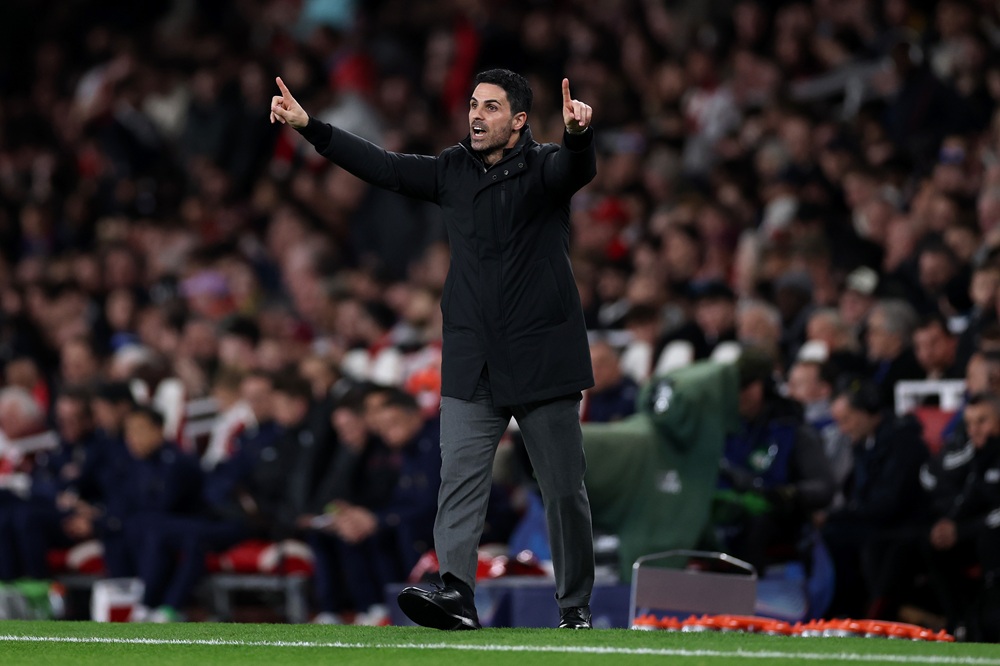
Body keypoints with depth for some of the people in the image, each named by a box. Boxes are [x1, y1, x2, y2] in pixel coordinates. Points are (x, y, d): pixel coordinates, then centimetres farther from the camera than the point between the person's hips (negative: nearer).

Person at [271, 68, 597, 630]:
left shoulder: (543, 167, -4)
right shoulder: (454, 171, 11)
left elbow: (579, 168, -25)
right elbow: (384, 167, 13)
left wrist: (579, 135, -48)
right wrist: (310, 127, 7)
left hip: (542, 361, -4)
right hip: (472, 366, 4)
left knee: (565, 489, 2)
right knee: (460, 477, -10)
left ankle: (576, 605, 14)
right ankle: (457, 594, -19)